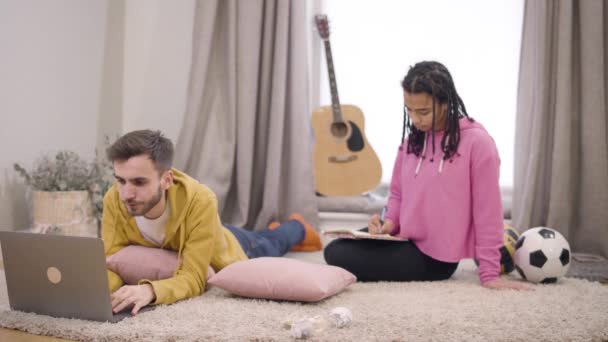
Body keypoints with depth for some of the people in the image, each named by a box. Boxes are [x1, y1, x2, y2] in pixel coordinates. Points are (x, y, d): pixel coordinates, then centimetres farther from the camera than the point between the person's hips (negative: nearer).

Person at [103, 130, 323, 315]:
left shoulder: (200, 201, -48)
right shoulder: (114, 200, -36)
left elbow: (194, 277, -47)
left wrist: (150, 290, -66)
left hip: (230, 250, -3)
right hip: (176, 257, 3)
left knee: (269, 247, 33)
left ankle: (297, 228, 65)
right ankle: (270, 231, 68)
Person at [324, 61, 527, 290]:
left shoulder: (477, 142, -15)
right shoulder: (413, 138, 6)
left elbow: (487, 212, -14)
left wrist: (489, 273, -13)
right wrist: (390, 222, -5)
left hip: (434, 257, -7)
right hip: (406, 240, 7)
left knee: (339, 258, -17)